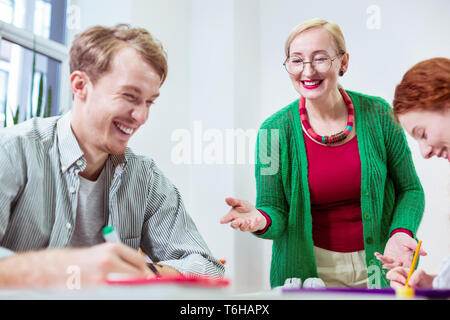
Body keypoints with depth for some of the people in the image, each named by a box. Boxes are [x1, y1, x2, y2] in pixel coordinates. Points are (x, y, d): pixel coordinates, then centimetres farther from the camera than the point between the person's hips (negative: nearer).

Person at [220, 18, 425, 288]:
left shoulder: (376, 114, -6)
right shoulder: (275, 130, -9)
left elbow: (410, 189, 3)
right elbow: (276, 210, -6)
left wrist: (401, 233, -15)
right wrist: (262, 220, -28)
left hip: (380, 265, 0)